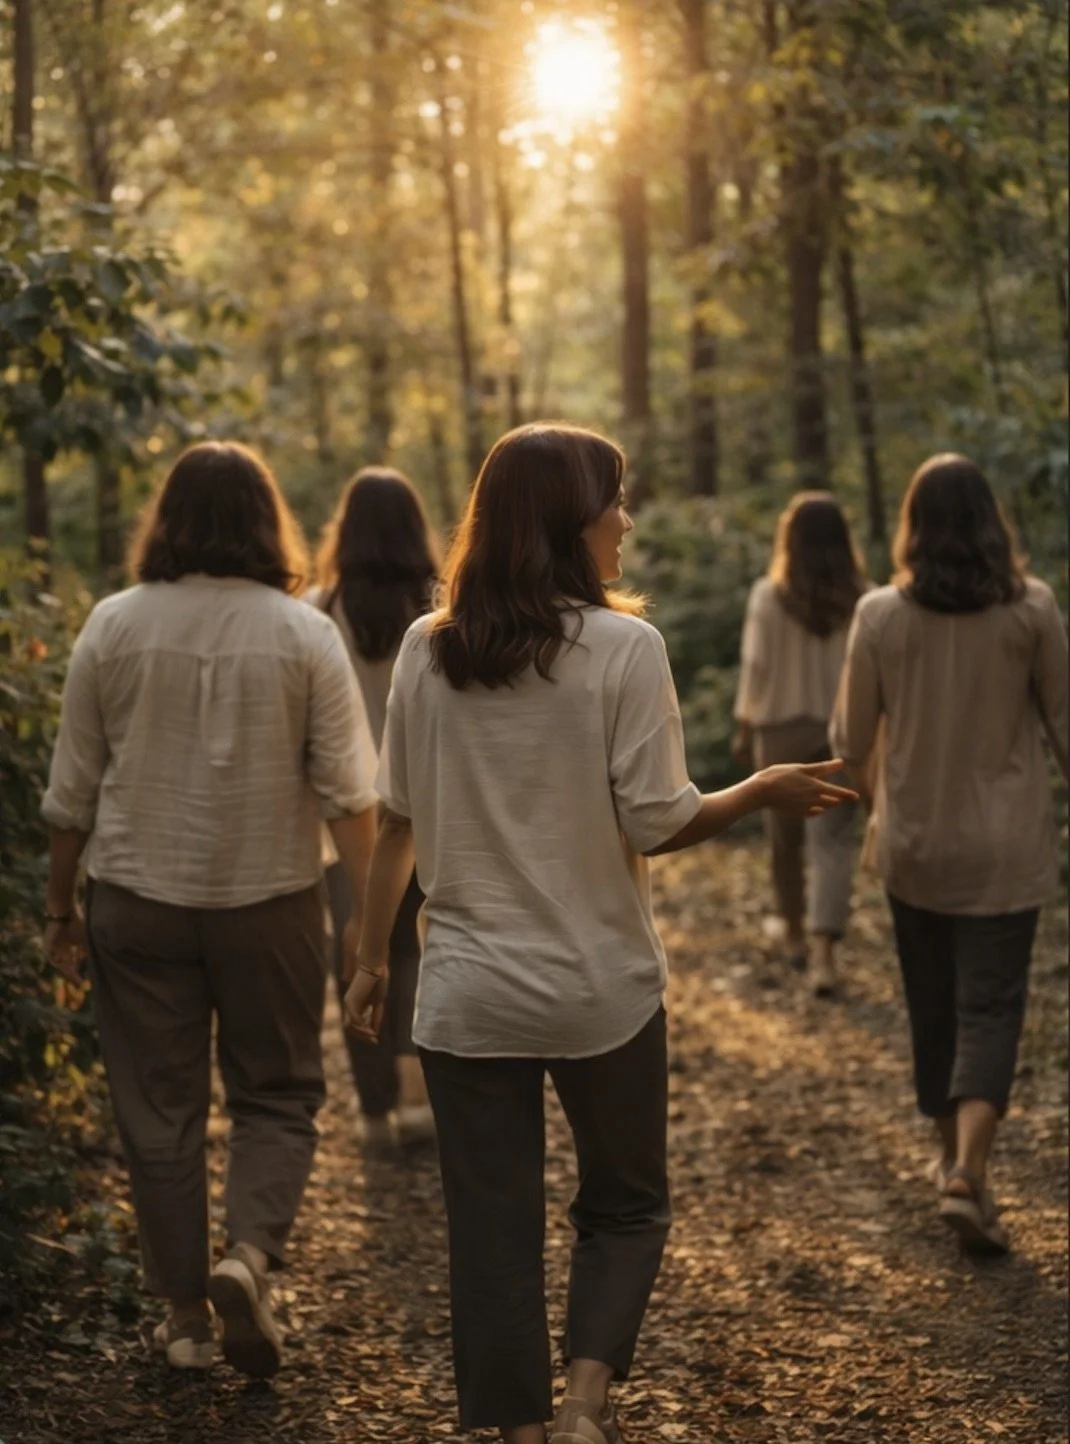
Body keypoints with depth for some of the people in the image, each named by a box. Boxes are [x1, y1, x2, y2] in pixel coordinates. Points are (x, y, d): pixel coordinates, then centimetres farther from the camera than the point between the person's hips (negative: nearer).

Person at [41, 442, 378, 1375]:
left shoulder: (115, 626, -3)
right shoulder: (304, 634, -5)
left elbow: (73, 789, 2)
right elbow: (348, 792, -8)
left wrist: (62, 905, 12)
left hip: (139, 902, 1)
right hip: (269, 901, -1)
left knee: (159, 1110, 11)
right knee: (277, 1095, 14)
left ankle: (187, 1315, 18)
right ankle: (251, 1256, -8)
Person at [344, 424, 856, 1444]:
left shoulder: (426, 650, -1)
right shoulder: (623, 646, -12)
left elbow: (396, 821, 3)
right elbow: (656, 823, -12)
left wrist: (371, 958, 11)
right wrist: (763, 792, 4)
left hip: (468, 994, 3)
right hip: (601, 989, -2)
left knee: (491, 1227, 11)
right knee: (626, 1206, 17)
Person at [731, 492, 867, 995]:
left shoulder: (768, 596, -9)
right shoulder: (858, 598, -7)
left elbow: (755, 666, -7)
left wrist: (744, 727, 4)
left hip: (783, 728, 0)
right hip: (841, 730, 0)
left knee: (786, 838, 16)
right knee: (832, 841, -1)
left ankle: (796, 937, 30)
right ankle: (824, 953, -14)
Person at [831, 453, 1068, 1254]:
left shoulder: (880, 616, -7)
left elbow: (851, 740, 0)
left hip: (913, 842, 2)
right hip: (1005, 846, -2)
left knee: (933, 1005, 17)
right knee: (991, 1005, 1)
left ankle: (953, 1156, 30)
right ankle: (968, 1174, -15)